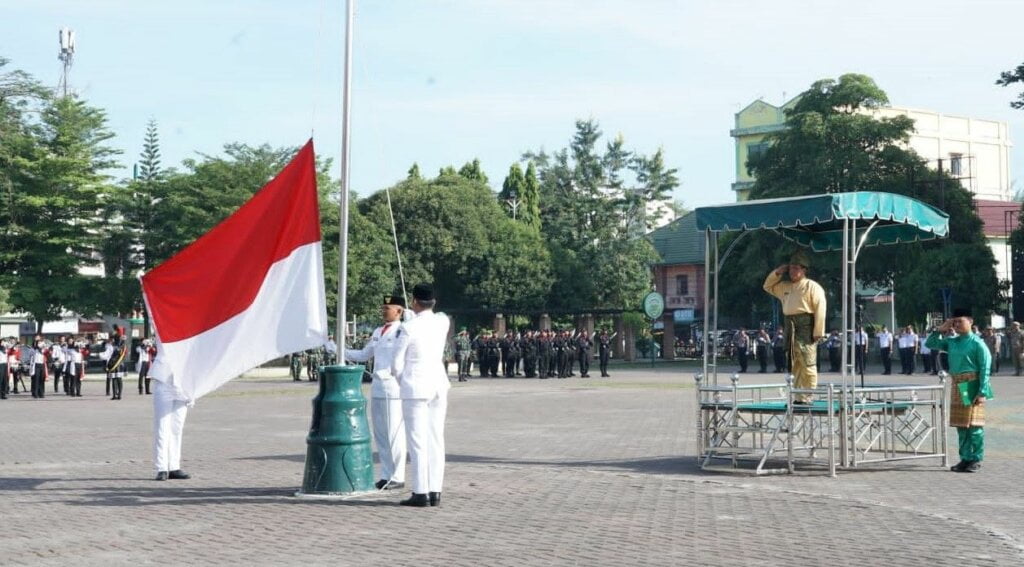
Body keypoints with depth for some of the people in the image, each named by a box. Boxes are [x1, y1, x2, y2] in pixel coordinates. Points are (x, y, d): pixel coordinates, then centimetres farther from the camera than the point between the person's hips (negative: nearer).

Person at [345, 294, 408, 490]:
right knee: (380, 435, 11)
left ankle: (397, 477, 4)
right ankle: (386, 475, 19)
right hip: (377, 387, 8)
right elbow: (363, 355, 24)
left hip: (394, 388, -8)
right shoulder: (378, 332, 17)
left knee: (394, 434, -3)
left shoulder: (404, 332, -7)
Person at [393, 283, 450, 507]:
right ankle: (435, 491, 8)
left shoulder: (409, 328, -13)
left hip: (415, 387, -5)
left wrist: (403, 382, 10)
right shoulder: (443, 322, 2)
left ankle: (421, 493, -3)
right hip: (439, 385, 6)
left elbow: (398, 363, -7)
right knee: (436, 440, 7)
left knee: (418, 441, -3)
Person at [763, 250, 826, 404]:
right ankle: (798, 397, 14)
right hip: (791, 328, 8)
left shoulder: (812, 286, -4)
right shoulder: (785, 287, 20)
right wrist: (778, 272, 15)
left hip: (806, 328, -8)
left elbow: (820, 309, -11)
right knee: (794, 366, 9)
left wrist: (818, 332, -17)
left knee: (808, 365, -9)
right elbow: (768, 286, 33)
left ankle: (807, 397, -9)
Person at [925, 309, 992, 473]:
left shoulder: (977, 343, -8)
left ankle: (976, 459, 4)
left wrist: (983, 392, -17)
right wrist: (941, 330, 5)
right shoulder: (951, 342, 10)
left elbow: (985, 368, -11)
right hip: (957, 386, 7)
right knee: (960, 424, 10)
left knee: (974, 423, -3)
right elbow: (930, 344, 19)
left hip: (972, 386, -7)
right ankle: (965, 458, 17)